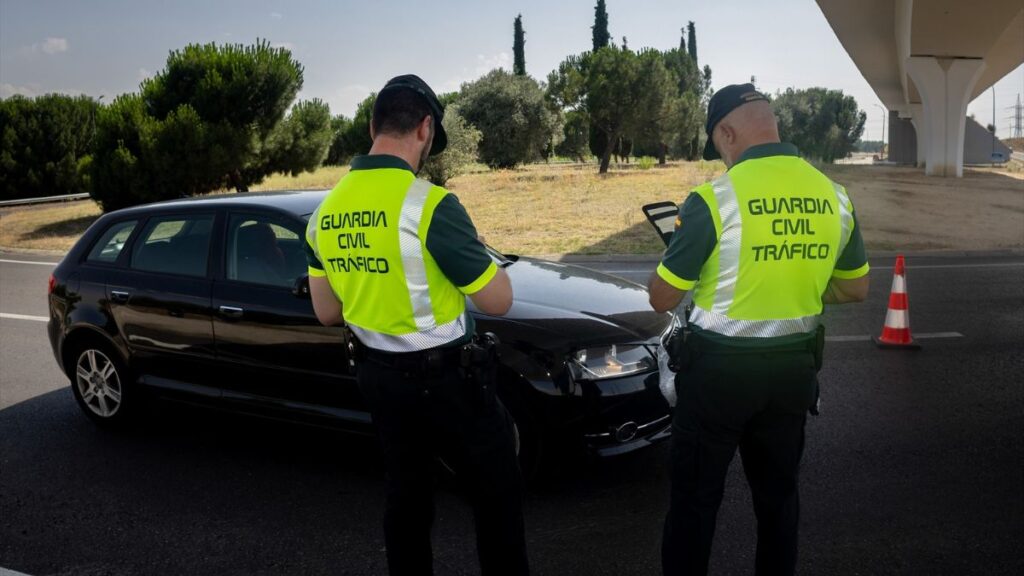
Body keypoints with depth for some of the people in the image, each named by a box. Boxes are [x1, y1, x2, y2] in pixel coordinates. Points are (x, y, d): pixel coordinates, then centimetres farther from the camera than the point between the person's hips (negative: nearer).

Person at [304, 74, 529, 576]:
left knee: (406, 492, 20)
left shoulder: (324, 212, 0)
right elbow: (498, 300, -15)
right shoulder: (429, 204, -22)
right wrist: (481, 263, 4)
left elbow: (326, 312, 9)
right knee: (497, 494, 10)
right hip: (446, 376, -7)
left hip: (378, 375, 7)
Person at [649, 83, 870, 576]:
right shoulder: (834, 195, 0)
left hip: (720, 368, -5)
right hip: (794, 367, 5)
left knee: (695, 497, 9)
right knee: (778, 492, 20)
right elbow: (855, 290, 12)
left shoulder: (715, 198, -17)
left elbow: (662, 299, -10)